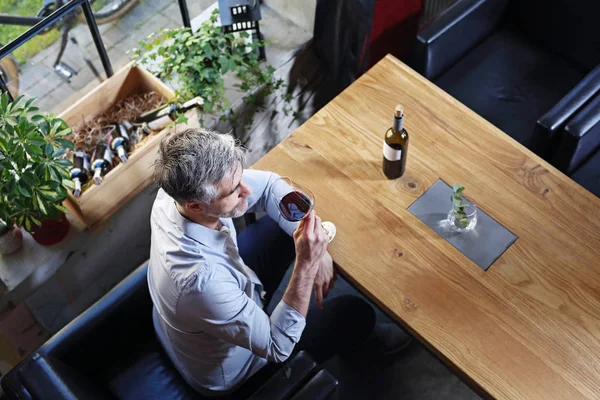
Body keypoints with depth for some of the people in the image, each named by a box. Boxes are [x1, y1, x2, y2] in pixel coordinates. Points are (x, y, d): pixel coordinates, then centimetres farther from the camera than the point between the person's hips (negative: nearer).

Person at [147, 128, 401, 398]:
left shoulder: (181, 187, -26)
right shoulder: (202, 281, -47)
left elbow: (269, 185, -10)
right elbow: (277, 347, -32)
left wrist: (317, 248, -18)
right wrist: (307, 264, -39)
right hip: (223, 370, -6)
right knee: (358, 314, 3)